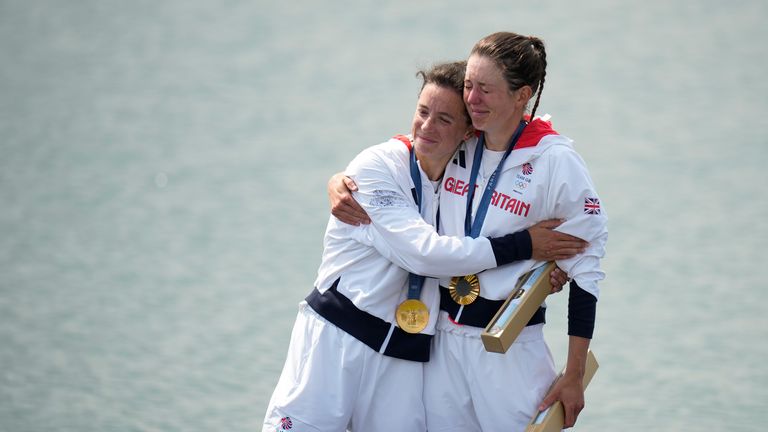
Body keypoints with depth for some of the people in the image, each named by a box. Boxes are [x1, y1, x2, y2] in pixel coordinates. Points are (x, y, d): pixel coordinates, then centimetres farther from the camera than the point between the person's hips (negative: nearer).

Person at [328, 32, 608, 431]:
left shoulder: (555, 162, -10)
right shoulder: (454, 147, 3)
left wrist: (574, 376, -8)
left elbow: (584, 271, -7)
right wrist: (337, 185, -7)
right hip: (443, 337, 5)